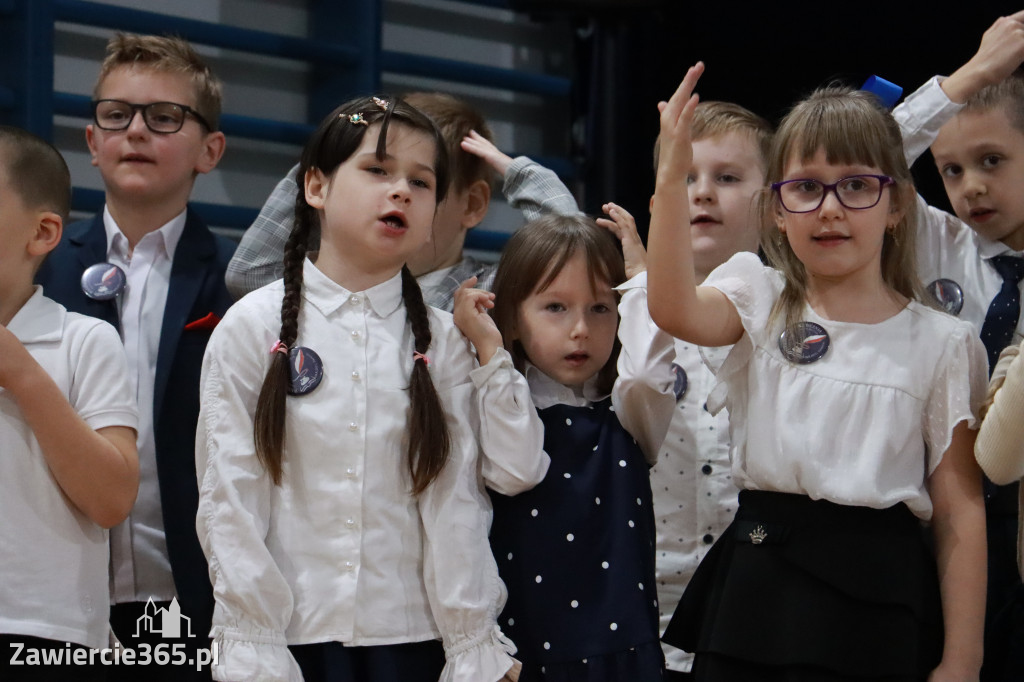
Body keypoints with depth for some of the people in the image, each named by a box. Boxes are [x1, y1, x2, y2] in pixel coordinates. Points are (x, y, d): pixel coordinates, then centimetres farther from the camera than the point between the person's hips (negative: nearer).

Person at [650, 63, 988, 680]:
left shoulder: (939, 343, 2)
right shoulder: (762, 304, 8)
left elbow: (960, 511, 1)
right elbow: (675, 310, -16)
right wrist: (672, 179, -25)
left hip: (875, 599, -2)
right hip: (754, 583, 2)